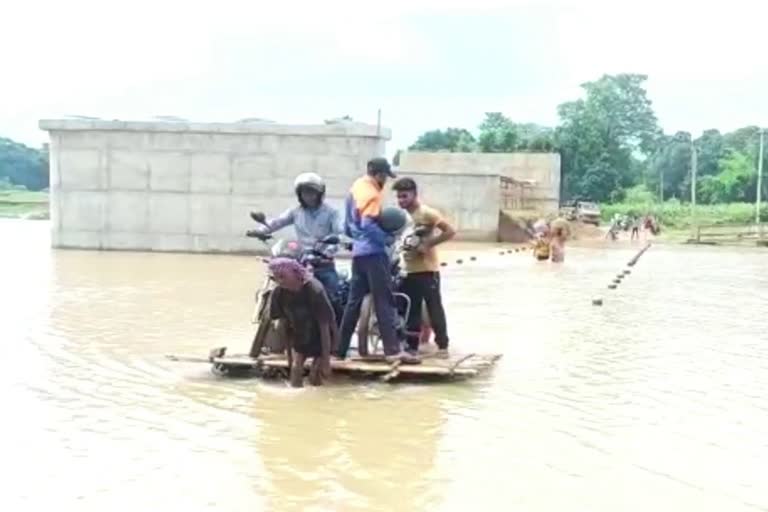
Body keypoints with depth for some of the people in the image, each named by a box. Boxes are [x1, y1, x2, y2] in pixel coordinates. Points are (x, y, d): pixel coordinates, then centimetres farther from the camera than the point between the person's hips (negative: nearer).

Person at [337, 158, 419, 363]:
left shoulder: (355, 188, 17)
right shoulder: (371, 193, -12)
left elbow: (348, 226, 21)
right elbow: (368, 224, -23)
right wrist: (388, 239, -11)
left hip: (358, 252, 9)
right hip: (373, 252, -9)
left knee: (354, 301, 12)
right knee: (384, 302, -10)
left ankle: (340, 348, 14)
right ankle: (393, 350, -12)